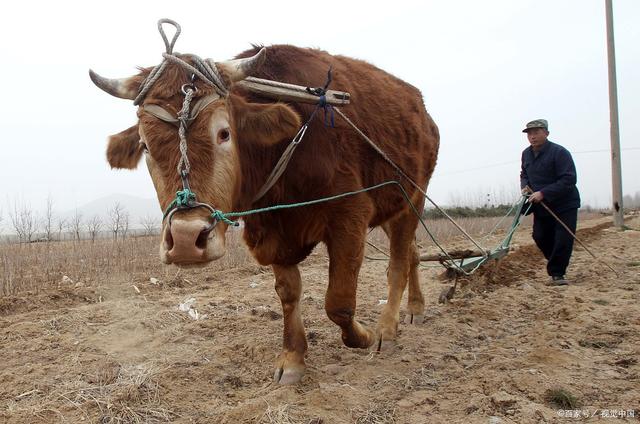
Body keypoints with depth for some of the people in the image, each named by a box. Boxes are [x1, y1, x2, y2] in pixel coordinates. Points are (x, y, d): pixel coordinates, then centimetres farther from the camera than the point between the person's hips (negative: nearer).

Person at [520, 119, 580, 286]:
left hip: (565, 205, -7)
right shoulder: (526, 154, 5)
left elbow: (568, 180, -25)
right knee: (540, 237, 8)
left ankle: (556, 274, 3)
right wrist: (525, 186, 0)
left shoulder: (559, 152, -19)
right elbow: (524, 174, 23)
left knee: (563, 241, -10)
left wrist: (543, 193, -29)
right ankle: (555, 270, 28)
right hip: (541, 206, 7)